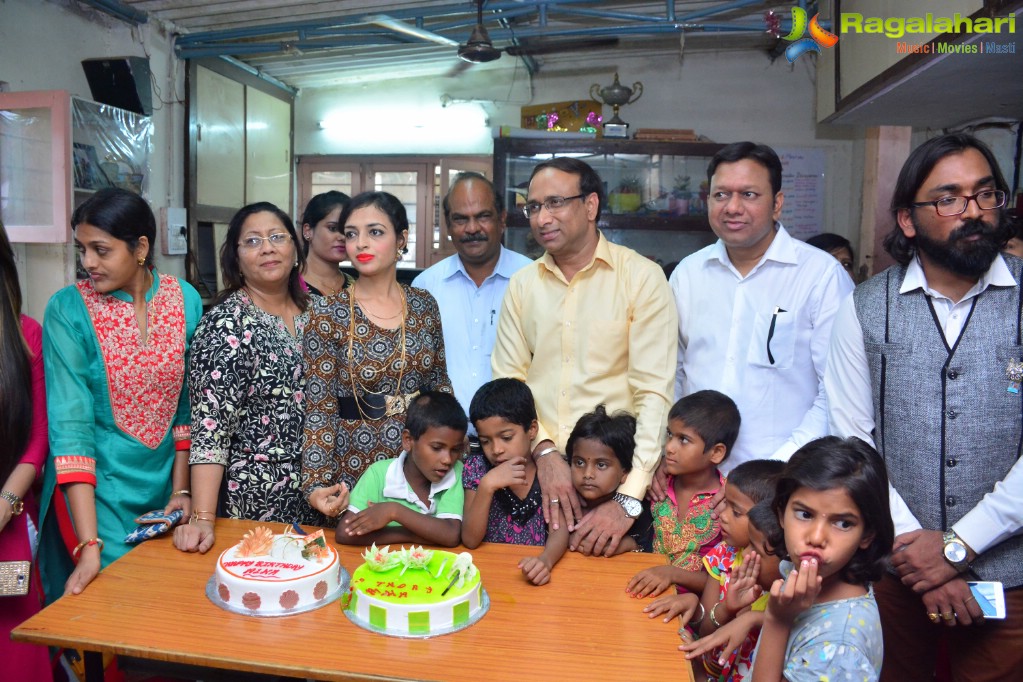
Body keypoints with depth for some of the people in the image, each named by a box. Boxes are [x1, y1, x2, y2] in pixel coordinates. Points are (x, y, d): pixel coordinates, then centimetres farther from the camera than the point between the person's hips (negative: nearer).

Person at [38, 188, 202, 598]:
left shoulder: (186, 300, -4)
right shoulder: (68, 309, -12)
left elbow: (189, 403, 2)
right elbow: (70, 421, -18)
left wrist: (181, 487, 0)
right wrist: (89, 545, -23)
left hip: (165, 487, 3)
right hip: (95, 492, -3)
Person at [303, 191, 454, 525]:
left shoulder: (424, 304, 0)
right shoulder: (327, 313, -10)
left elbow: (441, 386, 8)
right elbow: (319, 409, -10)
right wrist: (315, 484, -20)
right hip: (356, 470, -3)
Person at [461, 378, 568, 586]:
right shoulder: (477, 467, -4)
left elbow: (559, 529, -11)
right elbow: (470, 540, -8)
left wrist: (545, 560, -31)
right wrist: (487, 485, -20)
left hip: (535, 568, 1)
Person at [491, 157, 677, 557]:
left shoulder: (642, 277, -6)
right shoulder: (522, 284, 7)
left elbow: (654, 393, -12)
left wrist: (628, 499, -18)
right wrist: (544, 451, -12)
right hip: (537, 474, 3)